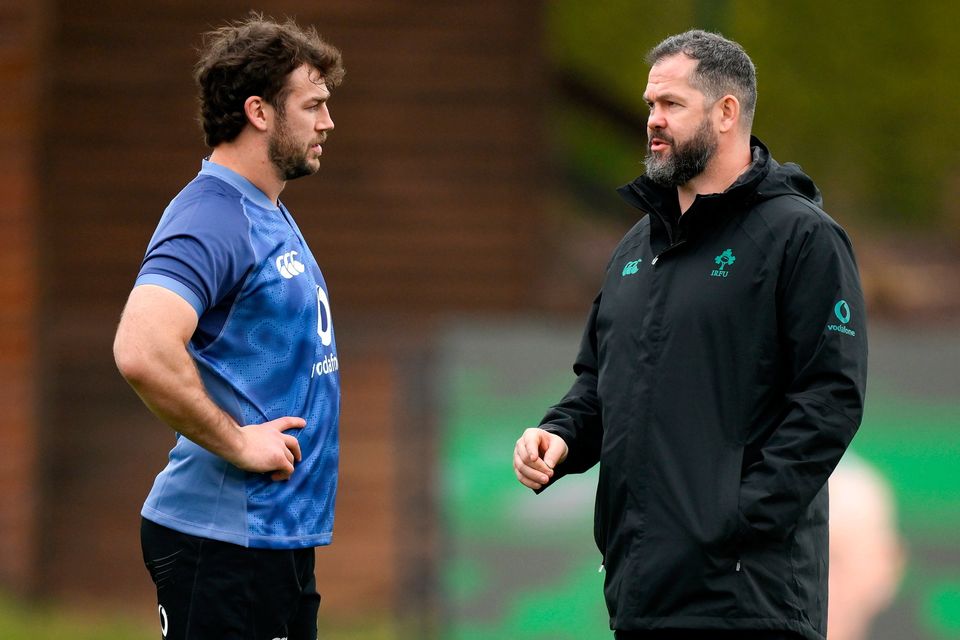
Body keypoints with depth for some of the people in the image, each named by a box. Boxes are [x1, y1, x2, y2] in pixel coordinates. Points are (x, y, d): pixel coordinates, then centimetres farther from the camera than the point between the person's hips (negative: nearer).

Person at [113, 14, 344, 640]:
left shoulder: (272, 217, 17)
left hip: (281, 535, 10)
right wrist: (236, 442, -21)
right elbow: (142, 352, -32)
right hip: (225, 541, -10)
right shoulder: (213, 217, -16)